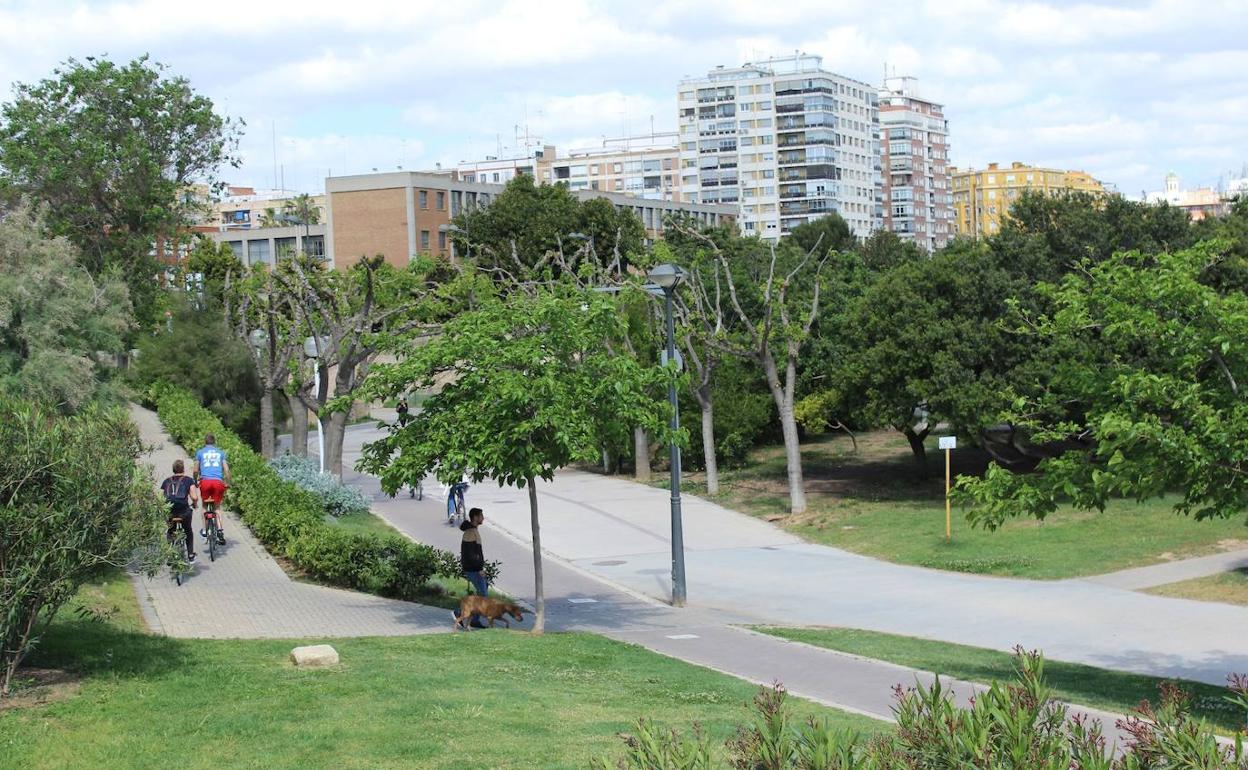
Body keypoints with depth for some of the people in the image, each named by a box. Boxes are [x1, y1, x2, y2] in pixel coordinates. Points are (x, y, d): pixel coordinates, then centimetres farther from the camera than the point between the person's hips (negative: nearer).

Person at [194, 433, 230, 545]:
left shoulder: (200, 452, 13)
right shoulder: (220, 453, 17)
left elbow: (196, 470, 10)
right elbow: (226, 470, 9)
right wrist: (227, 483, 18)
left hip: (205, 481, -1)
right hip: (218, 481, 1)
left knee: (204, 504, 19)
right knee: (217, 506, 11)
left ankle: (205, 529, 9)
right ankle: (219, 529, -7)